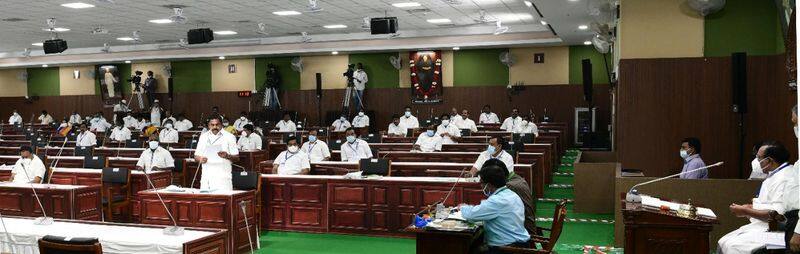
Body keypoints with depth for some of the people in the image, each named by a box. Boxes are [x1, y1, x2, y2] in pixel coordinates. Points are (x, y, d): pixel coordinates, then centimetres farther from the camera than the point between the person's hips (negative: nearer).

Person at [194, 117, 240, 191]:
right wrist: (200, 159, -6)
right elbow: (196, 156, 17)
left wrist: (227, 156, -19)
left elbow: (236, 158, 1)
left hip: (223, 177, -3)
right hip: (206, 177, 3)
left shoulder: (229, 137, 4)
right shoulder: (203, 137, 16)